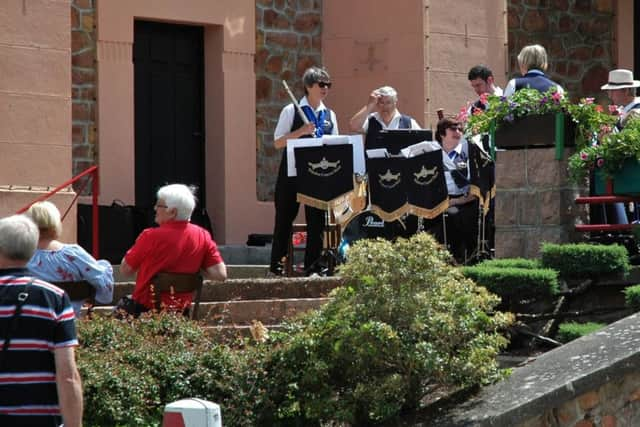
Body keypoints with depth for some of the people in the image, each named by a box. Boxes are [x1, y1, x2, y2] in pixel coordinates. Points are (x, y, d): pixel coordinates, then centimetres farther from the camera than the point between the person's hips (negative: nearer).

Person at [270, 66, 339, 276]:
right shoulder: (291, 111, -2)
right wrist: (301, 131, -17)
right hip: (292, 173, -4)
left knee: (317, 221, 3)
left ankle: (313, 266, 9)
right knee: (284, 219, 2)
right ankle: (277, 265, 10)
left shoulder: (329, 116, 12)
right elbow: (278, 142, -6)